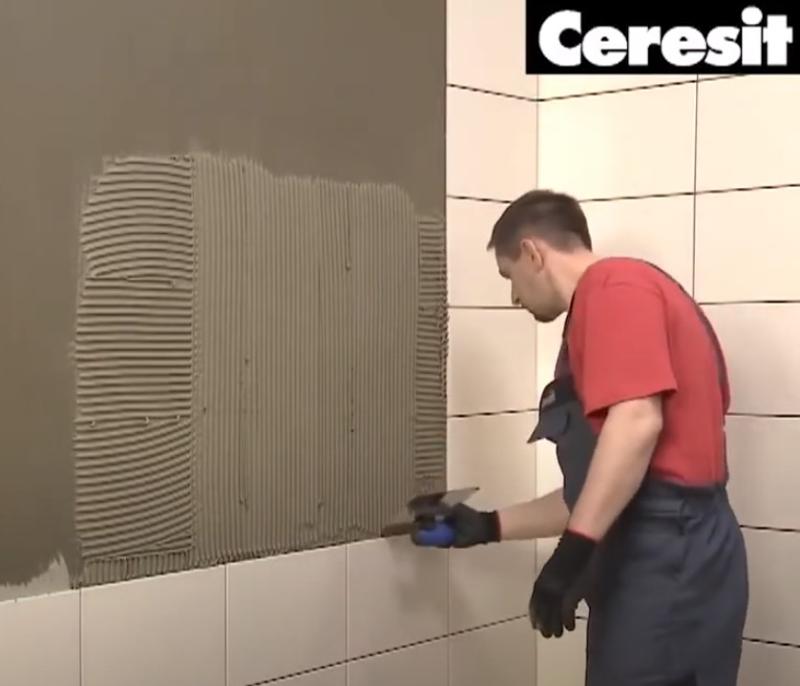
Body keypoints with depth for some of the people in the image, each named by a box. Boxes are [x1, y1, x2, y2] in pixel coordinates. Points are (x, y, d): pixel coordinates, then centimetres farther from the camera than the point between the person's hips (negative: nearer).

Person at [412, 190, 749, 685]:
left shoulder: (614, 285, -6)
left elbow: (637, 421, -22)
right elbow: (590, 492, 25)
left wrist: (574, 549, -23)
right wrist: (488, 527, 29)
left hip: (668, 563, -10)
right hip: (667, 562, 10)